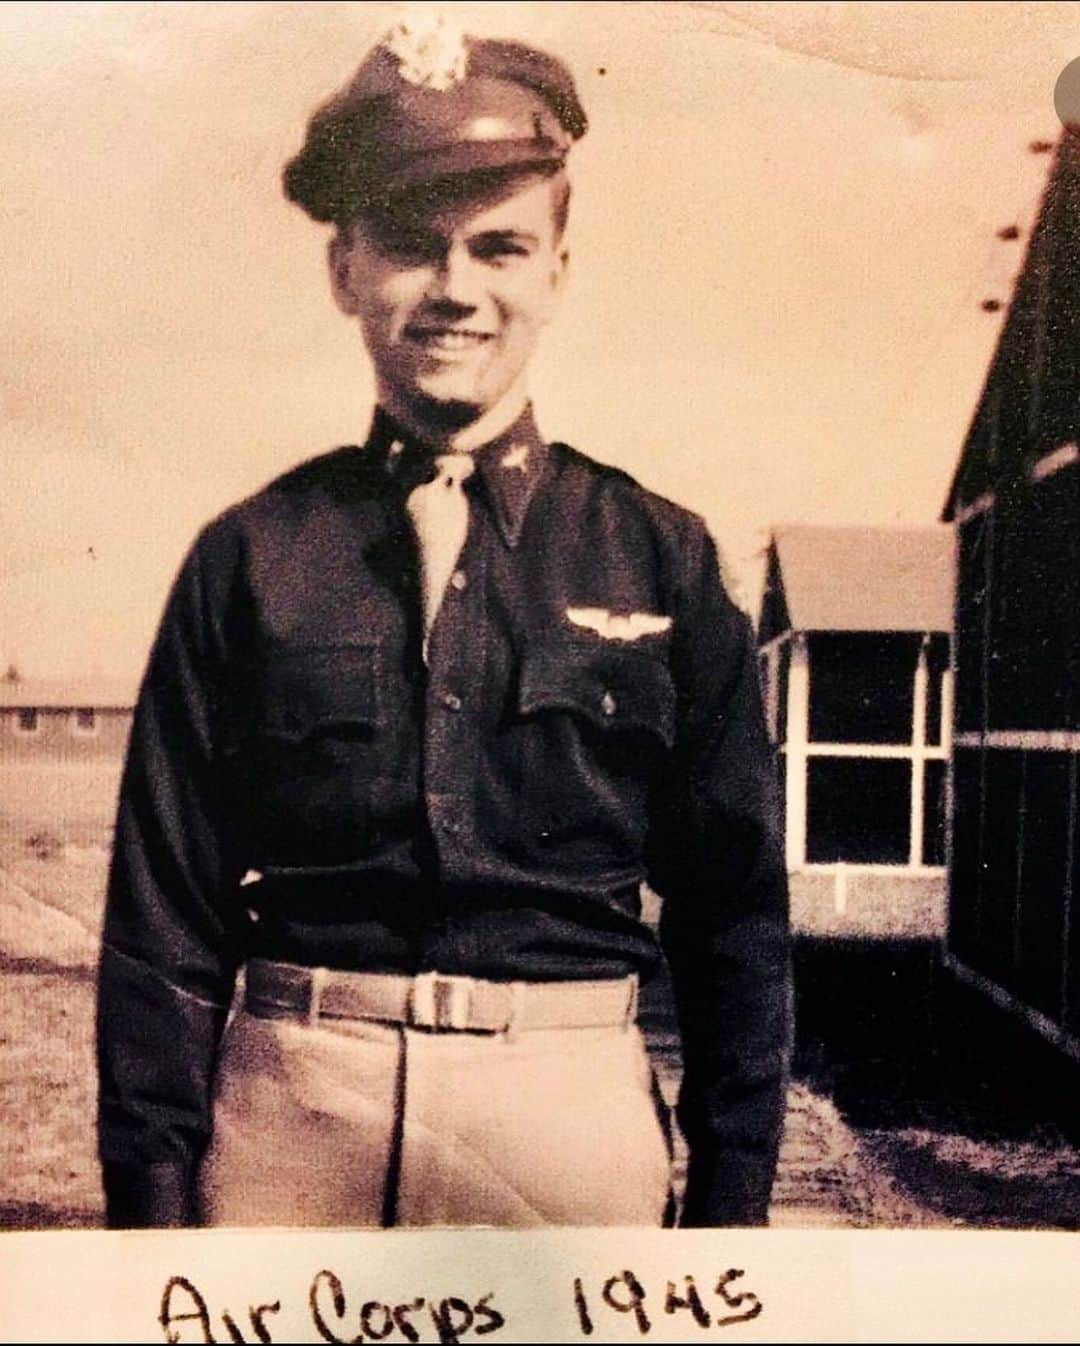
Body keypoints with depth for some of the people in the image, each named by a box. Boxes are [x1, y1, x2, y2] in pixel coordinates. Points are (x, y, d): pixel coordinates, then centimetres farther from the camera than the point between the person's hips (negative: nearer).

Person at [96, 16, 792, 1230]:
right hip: (288, 1112, 0)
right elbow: (165, 907, 3)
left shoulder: (662, 558, 2)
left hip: (575, 1119, 1)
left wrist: (733, 1189, 4)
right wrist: (151, 1182, 0)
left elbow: (734, 906, 5)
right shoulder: (249, 558, 1)